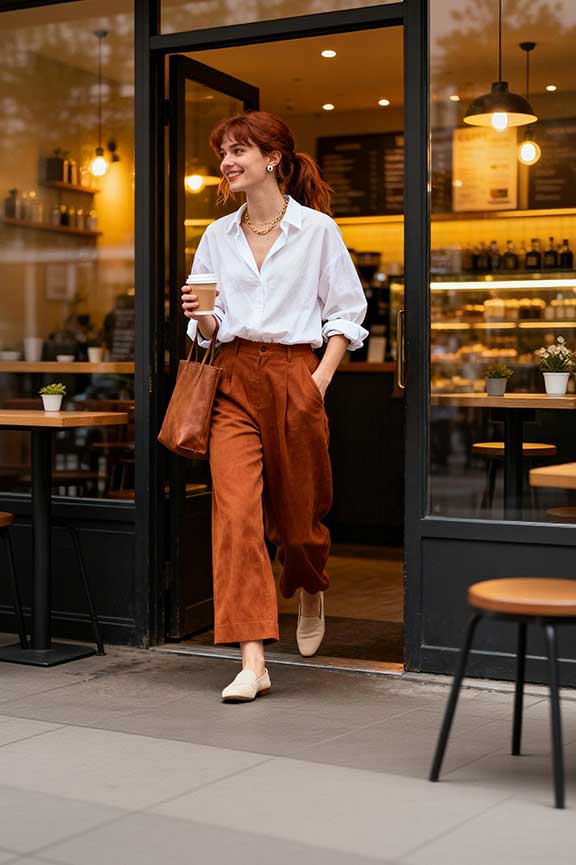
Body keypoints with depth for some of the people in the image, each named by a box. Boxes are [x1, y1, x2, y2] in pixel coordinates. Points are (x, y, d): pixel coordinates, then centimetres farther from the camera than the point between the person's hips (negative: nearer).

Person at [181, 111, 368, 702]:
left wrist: (321, 377, -8)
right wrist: (200, 317, -7)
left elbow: (347, 312, 3)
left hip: (295, 375, -2)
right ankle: (252, 662, -11)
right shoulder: (217, 236, 11)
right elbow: (211, 328, 16)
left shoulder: (317, 229, 1)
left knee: (299, 509, 6)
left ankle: (310, 590, 43)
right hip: (233, 381, 2)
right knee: (235, 510, -11)